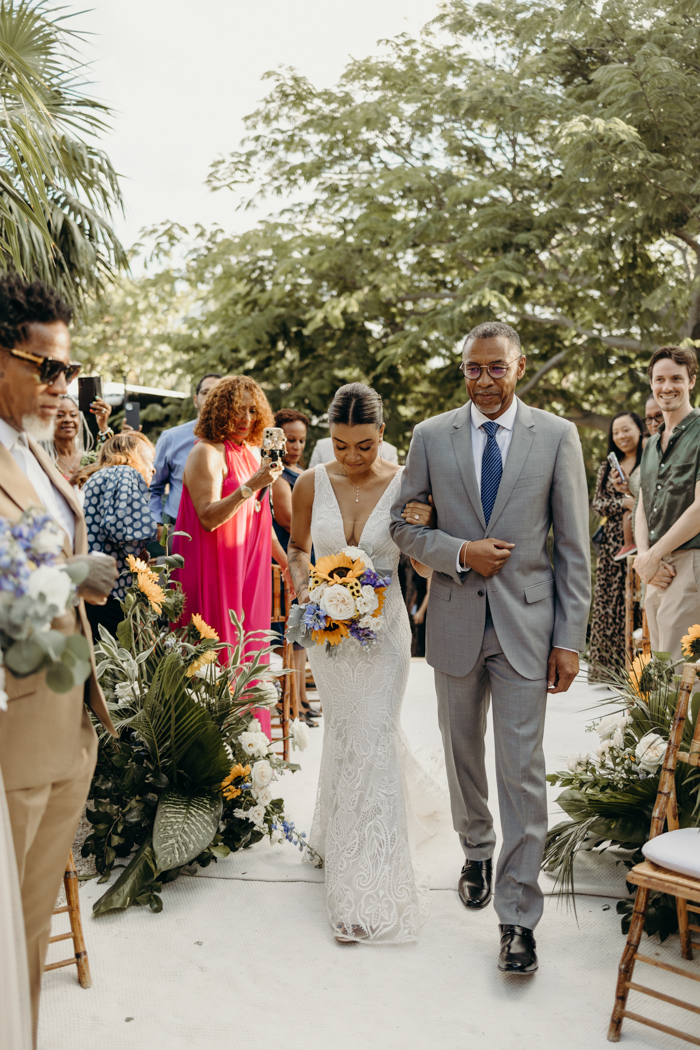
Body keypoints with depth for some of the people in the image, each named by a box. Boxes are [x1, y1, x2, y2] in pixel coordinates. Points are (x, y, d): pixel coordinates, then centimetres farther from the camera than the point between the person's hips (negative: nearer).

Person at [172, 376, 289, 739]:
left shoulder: (250, 451, 15)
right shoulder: (207, 453, -9)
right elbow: (208, 518, -18)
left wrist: (287, 562, 20)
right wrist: (251, 485, -25)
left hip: (249, 572, 7)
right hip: (215, 572, -7)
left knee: (248, 654, 9)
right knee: (219, 658, -4)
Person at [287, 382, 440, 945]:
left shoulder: (404, 485, -10)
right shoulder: (312, 484, -4)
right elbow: (298, 548, 12)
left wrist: (424, 530, -23)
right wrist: (303, 586, -7)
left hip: (383, 627, -2)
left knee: (371, 742, -6)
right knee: (342, 735, 16)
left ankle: (370, 892, 1)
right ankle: (340, 839, 42)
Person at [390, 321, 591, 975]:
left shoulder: (557, 436, -3)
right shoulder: (431, 436, 1)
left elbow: (574, 545, -2)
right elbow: (403, 524, 5)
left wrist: (570, 639, -6)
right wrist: (459, 552, -14)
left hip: (526, 625, -2)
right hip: (455, 620, 2)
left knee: (522, 772, -2)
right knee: (462, 755, 18)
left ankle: (517, 915, 9)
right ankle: (476, 853, 43)